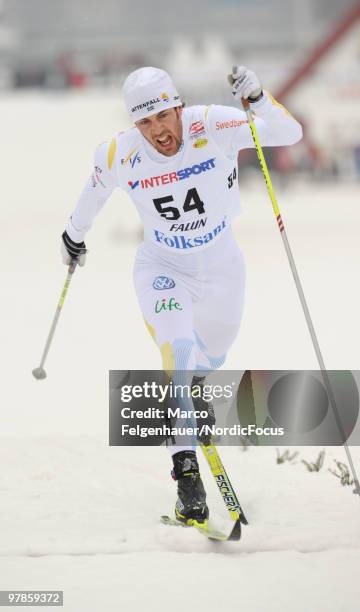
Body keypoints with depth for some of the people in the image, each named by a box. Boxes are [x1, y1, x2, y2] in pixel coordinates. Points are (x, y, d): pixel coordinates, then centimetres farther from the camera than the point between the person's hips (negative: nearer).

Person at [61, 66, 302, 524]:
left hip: (221, 266, 2)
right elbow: (97, 188, 3)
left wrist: (256, 99, -53)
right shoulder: (120, 156, -22)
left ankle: (194, 383, 63)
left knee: (212, 355, 24)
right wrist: (74, 232, 18)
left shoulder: (212, 126, -28)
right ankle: (186, 470, -25)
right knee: (178, 349, -25)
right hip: (162, 268, -2)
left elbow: (289, 134, -35)